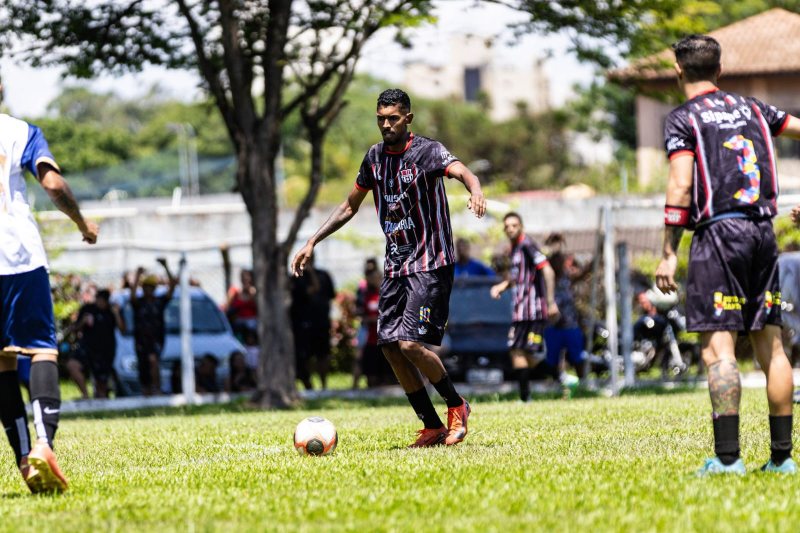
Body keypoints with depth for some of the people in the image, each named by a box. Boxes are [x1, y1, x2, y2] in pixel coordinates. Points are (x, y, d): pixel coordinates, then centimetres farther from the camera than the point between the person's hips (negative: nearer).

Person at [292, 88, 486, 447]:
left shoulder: (427, 151, -11)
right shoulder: (375, 157, 9)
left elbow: (461, 171, -31)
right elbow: (350, 206, 21)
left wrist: (475, 191, -55)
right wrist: (313, 242, 14)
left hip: (430, 263, -7)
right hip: (395, 266, 7)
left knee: (410, 343, -18)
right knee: (390, 347, -1)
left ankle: (456, 406, 6)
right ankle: (433, 428, 9)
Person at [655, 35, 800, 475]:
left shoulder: (683, 120, 0)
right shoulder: (751, 109, 16)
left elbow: (681, 187, -9)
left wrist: (669, 254, -8)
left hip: (718, 231, -5)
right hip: (763, 231, 5)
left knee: (718, 347, -9)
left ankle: (727, 456, -18)